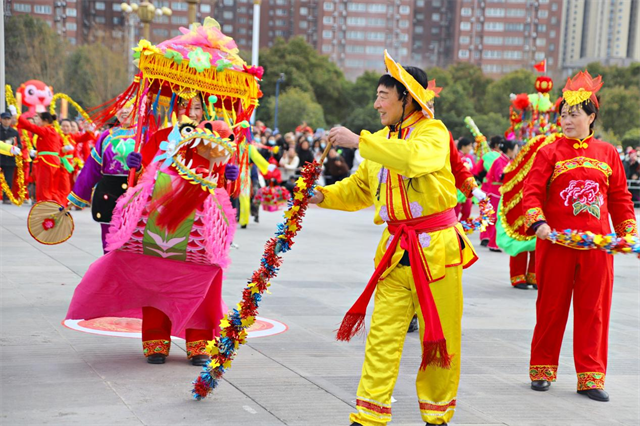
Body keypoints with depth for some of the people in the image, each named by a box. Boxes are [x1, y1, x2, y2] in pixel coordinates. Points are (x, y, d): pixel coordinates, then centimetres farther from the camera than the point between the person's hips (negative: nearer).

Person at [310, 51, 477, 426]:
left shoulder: (433, 131, -8)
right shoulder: (380, 141, 14)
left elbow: (416, 157, -31)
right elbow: (360, 188, 21)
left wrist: (359, 141, -29)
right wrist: (324, 195, 2)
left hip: (436, 249, -5)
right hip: (395, 251, 5)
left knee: (440, 335, 6)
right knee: (383, 334, 0)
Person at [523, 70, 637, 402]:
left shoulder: (608, 154, 8)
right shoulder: (550, 153, 0)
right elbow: (532, 191, -6)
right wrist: (538, 222, -22)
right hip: (556, 243, -2)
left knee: (593, 310, 5)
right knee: (551, 307, 6)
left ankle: (591, 376, 13)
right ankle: (542, 369, 20)